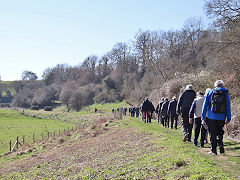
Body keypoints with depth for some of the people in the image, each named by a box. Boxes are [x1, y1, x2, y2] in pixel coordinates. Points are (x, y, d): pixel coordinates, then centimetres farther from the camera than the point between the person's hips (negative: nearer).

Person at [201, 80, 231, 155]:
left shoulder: (210, 92, 3)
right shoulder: (226, 94, 6)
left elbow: (205, 105, -1)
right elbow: (228, 108, 5)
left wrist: (203, 116, 2)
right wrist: (228, 119, 9)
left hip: (211, 117, -1)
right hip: (221, 118, 2)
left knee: (212, 134, 5)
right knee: (220, 132, 21)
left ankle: (213, 150, 7)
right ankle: (220, 144, -1)